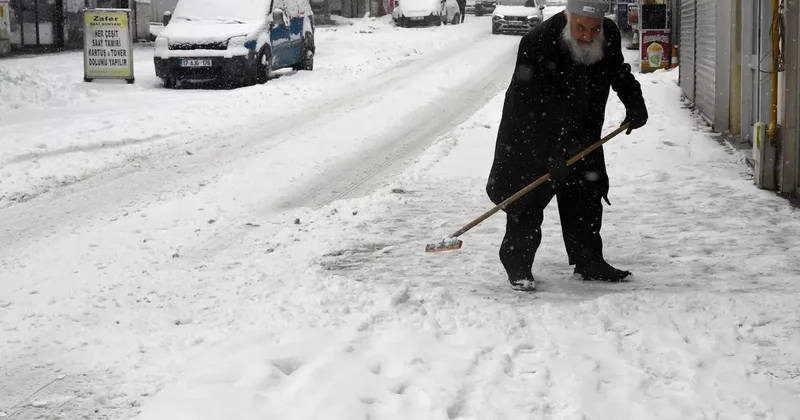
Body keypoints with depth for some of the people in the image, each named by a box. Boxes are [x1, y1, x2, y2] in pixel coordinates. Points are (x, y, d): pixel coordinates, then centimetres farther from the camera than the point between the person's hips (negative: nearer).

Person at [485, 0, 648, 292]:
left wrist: (634, 104, -3)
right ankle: (518, 265, 5)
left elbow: (618, 73, 12)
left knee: (586, 197, 10)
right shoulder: (537, 44, -32)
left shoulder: (610, 35, -12)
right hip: (531, 134, -6)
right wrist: (549, 154, -37)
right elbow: (527, 108, -32)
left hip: (581, 135, 6)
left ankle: (589, 262, 22)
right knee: (527, 200, -7)